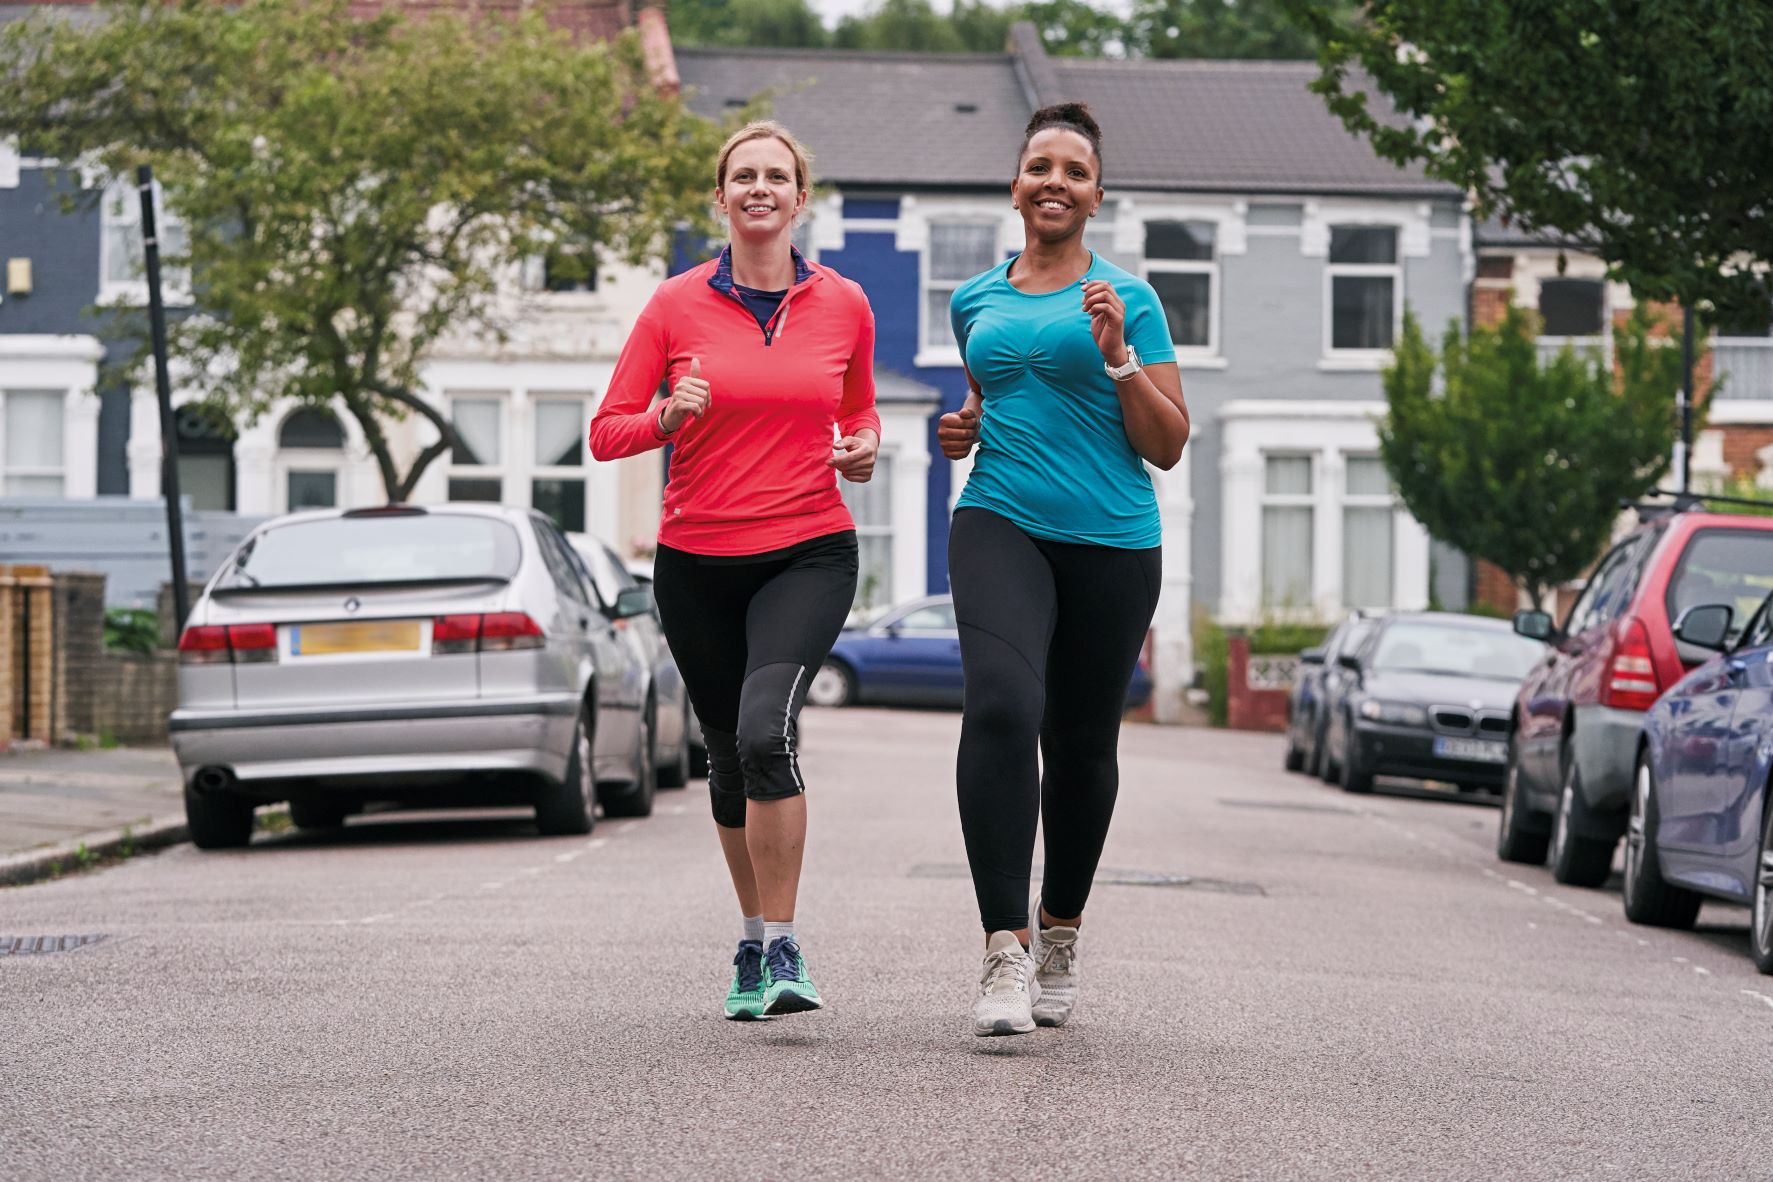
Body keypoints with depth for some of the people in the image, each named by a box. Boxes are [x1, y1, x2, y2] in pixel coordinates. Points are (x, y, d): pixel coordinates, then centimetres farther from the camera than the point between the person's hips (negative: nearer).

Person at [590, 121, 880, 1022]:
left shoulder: (843, 305, 3)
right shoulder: (676, 305, -1)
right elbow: (606, 433, 0)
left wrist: (863, 446, -1)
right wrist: (666, 418, -19)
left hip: (808, 555, -2)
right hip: (697, 563, 2)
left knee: (767, 729, -25)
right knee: (729, 756, 12)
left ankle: (781, 947, -18)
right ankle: (754, 941, 32)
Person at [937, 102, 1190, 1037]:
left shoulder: (1128, 301, 4)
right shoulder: (975, 301, 13)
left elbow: (1166, 446, 1)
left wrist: (1117, 356, -12)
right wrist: (965, 429, 8)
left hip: (1111, 540, -1)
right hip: (999, 525, 1)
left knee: (1081, 740, 7)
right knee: (1001, 706, -23)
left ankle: (1059, 935, 31)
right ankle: (1004, 949, -26)